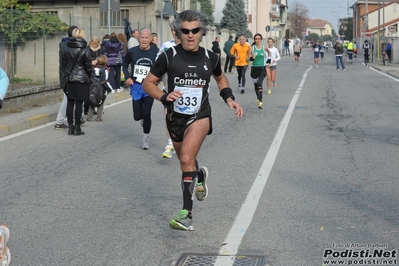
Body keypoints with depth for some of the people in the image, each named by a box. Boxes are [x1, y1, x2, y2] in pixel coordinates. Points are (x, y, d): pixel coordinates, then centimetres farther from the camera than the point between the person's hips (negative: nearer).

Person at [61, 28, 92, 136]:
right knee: (79, 103, 0)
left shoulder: (66, 48, 3)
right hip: (81, 79, -4)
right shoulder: (85, 49, -10)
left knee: (70, 102, 9)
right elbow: (88, 66, -6)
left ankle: (70, 127, 13)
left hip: (69, 78, 4)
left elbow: (64, 63, 9)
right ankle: (77, 128, 3)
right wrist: (88, 77, 10)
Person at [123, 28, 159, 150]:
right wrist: (128, 77, 0)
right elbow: (125, 64, 13)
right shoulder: (132, 51, -3)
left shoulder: (155, 52, -8)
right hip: (136, 86, 2)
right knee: (137, 116, 6)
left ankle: (146, 139, 10)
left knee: (146, 113, -9)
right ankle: (144, 120, 44)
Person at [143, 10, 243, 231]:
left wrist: (229, 99, 3)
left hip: (200, 116, -2)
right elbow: (148, 83, -5)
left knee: (186, 159, -24)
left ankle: (187, 214, -22)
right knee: (185, 161, 21)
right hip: (175, 117, 2)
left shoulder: (210, 58, -3)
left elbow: (221, 79, 18)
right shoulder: (169, 56, -10)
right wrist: (164, 97, -23)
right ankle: (200, 175, 58)